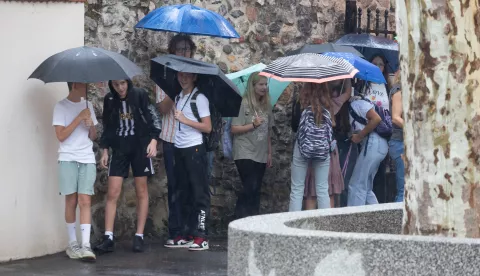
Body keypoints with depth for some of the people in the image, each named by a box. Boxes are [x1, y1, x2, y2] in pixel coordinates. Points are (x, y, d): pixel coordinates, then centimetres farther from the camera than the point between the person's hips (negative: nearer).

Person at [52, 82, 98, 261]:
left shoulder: (87, 105, 14)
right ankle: (72, 243, 10)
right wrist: (79, 118, -12)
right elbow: (61, 135, -10)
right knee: (71, 201, 0)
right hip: (68, 159, -3)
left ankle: (86, 245, -14)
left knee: (85, 201, -7)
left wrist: (91, 125, -3)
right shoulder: (61, 107, -1)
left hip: (87, 160, 3)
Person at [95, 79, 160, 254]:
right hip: (119, 148, 2)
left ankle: (139, 236, 8)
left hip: (140, 147, -2)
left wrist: (153, 140, -15)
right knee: (112, 193, -5)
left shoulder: (140, 95, -5)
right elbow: (107, 126, 12)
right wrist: (105, 150, 9)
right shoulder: (109, 100, 4)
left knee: (141, 192, 2)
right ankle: (108, 238, -6)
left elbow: (151, 118, -3)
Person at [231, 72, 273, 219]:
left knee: (256, 190, 6)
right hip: (245, 154, -6)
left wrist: (269, 153, 17)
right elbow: (234, 129, -10)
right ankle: (239, 220, -8)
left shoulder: (266, 105, 11)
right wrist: (253, 125, -20)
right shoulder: (243, 104, -7)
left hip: (260, 155, 6)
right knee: (250, 188, -14)